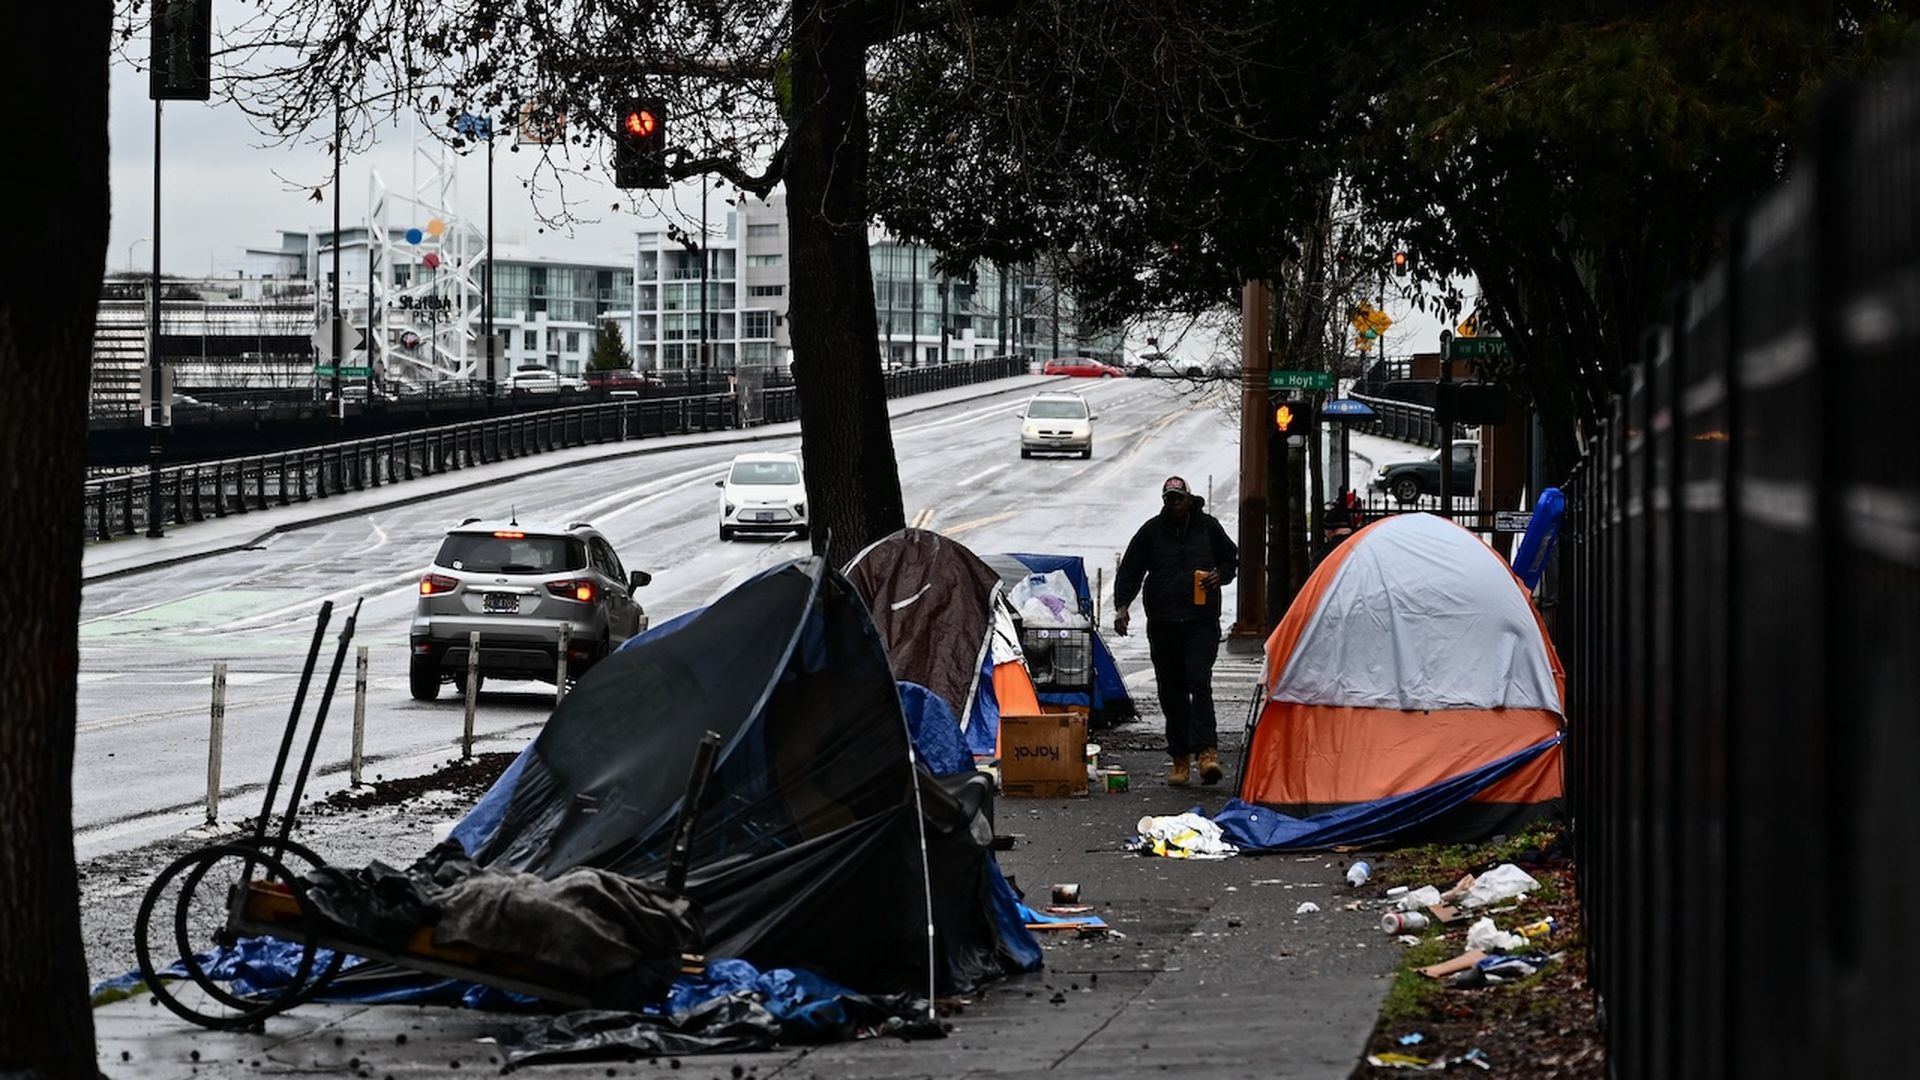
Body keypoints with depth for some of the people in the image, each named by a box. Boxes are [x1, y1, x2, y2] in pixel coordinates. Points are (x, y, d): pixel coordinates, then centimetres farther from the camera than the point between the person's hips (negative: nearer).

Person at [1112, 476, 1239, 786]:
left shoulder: (1208, 527, 6)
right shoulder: (1151, 531, 5)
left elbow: (1231, 560, 21)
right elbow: (1129, 571, 7)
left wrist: (1220, 576, -1)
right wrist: (1122, 606, -7)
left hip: (1202, 622, -2)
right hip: (1163, 624, 2)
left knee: (1199, 683, -17)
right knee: (1172, 692, 4)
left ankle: (1207, 750, -24)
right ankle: (1180, 759, 12)